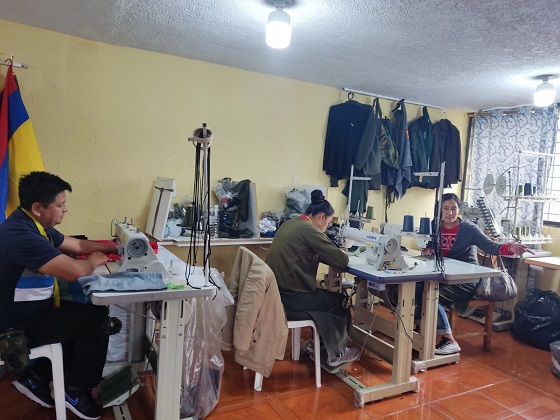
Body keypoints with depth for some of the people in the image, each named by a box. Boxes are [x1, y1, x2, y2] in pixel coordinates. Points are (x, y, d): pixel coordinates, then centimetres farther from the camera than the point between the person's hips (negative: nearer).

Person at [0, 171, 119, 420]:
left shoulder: (33, 225, 4)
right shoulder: (21, 235, -30)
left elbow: (77, 245, 15)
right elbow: (74, 271, -36)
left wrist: (115, 247, 6)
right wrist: (94, 261, -13)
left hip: (29, 309, 10)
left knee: (79, 315, 14)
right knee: (98, 318, -11)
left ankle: (36, 378, 23)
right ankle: (76, 390, 8)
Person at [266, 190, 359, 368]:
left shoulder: (289, 224, 10)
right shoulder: (310, 230, -17)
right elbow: (342, 261, -15)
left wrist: (334, 254, 11)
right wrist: (342, 253, 8)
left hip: (277, 292, 9)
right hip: (290, 298, -9)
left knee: (327, 296, 24)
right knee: (339, 301, 13)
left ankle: (320, 343, 34)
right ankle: (336, 353, 27)